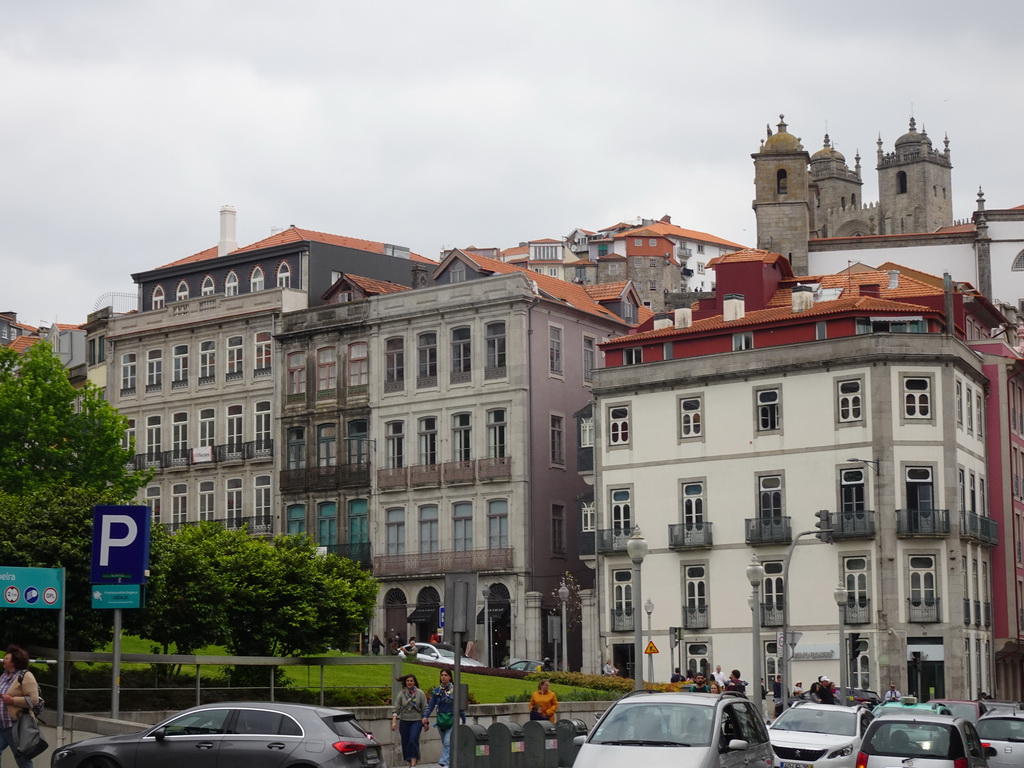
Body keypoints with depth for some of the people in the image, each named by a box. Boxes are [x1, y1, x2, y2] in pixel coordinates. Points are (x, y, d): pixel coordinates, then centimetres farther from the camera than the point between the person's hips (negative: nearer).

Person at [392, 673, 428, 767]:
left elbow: (425, 709, 2)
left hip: (417, 721, -3)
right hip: (404, 721, 3)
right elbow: (396, 708, 0)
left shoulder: (420, 693, -1)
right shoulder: (401, 693, 3)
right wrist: (394, 722, -8)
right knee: (405, 743, 5)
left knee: (413, 741, -17)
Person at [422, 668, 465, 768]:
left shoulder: (455, 690, -3)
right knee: (445, 743, 11)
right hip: (441, 720, 4)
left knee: (448, 742, -17)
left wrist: (464, 721, 5)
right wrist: (425, 716, -13)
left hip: (452, 720, -4)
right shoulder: (436, 691, 5)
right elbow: (431, 705, 2)